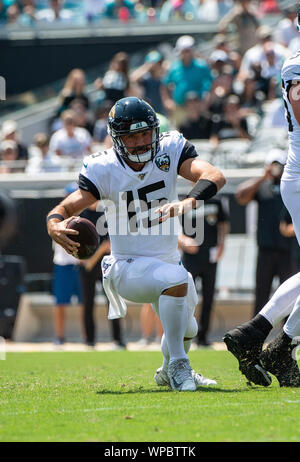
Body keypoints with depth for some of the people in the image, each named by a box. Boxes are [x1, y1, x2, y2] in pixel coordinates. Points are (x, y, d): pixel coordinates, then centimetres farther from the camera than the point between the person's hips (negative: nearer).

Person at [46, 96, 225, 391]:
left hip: (167, 261, 5)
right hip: (128, 267, -5)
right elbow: (65, 208, -22)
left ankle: (168, 372, 56)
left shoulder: (170, 150, -12)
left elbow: (215, 177, -27)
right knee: (176, 279, -34)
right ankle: (178, 365, -20)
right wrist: (55, 226, -47)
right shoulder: (103, 169, -17)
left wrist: (189, 202, -48)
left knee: (186, 330, 21)